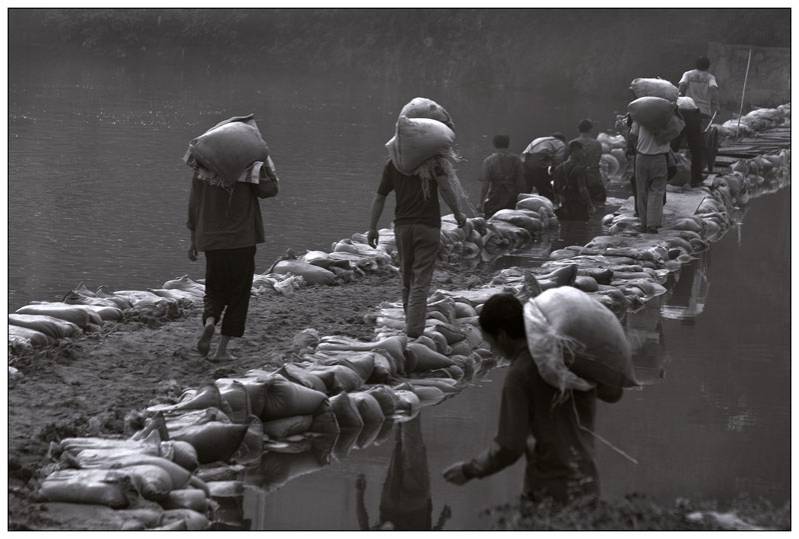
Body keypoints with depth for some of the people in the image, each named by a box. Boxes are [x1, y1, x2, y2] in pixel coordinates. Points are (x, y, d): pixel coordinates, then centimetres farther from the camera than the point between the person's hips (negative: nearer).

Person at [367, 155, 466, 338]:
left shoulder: (393, 164, 7)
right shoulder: (433, 160, -4)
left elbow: (379, 198, 8)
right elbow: (445, 188, -14)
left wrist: (372, 228, 13)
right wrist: (457, 213, -3)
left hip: (402, 226, 3)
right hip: (428, 226, -3)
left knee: (407, 277, 16)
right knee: (421, 281, -3)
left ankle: (411, 325, 20)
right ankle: (414, 329, -12)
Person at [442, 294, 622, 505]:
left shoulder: (519, 374, -17)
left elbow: (509, 448, -17)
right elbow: (612, 392, 15)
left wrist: (469, 470, -2)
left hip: (550, 490, -7)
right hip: (586, 482, 7)